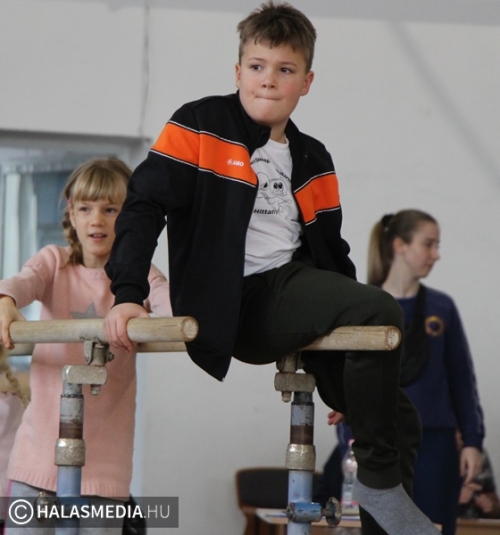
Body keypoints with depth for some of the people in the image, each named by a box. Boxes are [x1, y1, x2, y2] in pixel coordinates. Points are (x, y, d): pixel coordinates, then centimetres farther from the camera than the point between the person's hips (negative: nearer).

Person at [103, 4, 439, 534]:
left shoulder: (313, 161, 18)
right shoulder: (199, 127, 0)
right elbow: (144, 206, -8)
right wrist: (127, 295, -21)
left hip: (297, 286, 7)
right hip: (236, 307, -7)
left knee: (398, 424, -3)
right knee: (379, 311, -28)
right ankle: (381, 479, -18)